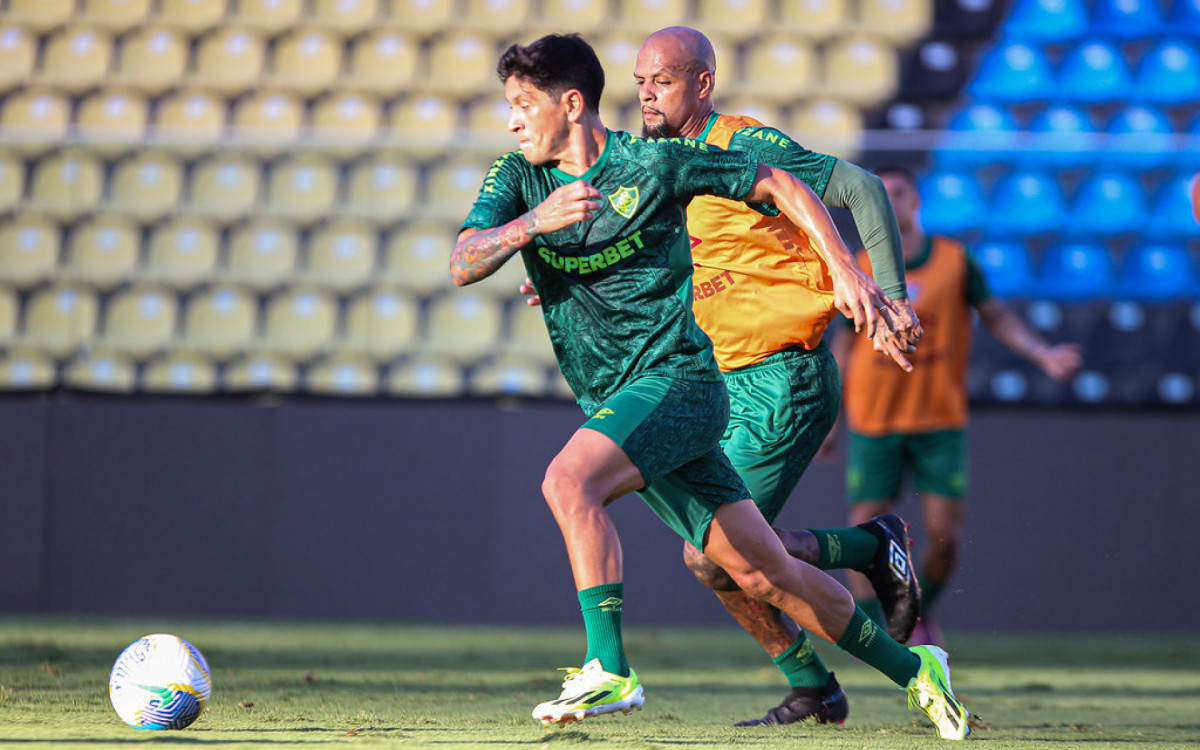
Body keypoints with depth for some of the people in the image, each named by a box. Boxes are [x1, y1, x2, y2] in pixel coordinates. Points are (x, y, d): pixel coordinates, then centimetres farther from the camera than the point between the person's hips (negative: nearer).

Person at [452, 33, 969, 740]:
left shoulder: (654, 164, -6)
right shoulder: (518, 178, 6)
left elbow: (782, 187, 4)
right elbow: (463, 264, -9)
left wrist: (847, 272, -4)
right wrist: (532, 224, -27)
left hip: (675, 379, -6)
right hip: (616, 407, 6)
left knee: (569, 482, -30)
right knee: (762, 571, 7)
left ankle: (610, 670, -28)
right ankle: (912, 669, 19)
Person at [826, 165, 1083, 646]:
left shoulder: (954, 260, 1)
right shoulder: (862, 269, 2)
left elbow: (997, 316, 7)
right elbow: (844, 345, 8)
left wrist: (1043, 355, -7)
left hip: (939, 422, 0)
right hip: (873, 424, 0)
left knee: (945, 534, -5)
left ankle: (921, 615, 22)